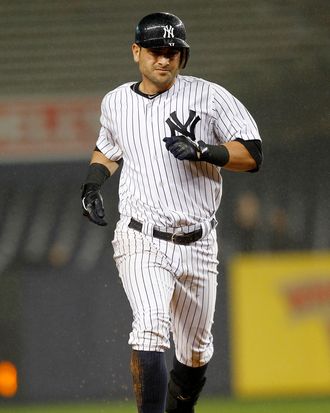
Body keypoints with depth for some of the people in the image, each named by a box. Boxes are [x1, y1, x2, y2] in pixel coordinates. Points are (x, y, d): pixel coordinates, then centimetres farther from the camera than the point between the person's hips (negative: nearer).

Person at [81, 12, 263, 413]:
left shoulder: (209, 97, -2)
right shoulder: (115, 103, 8)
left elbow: (252, 154, -6)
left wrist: (203, 150, -21)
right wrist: (92, 184, 10)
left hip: (198, 244, 1)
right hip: (141, 241, -1)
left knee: (195, 353, 13)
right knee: (150, 326, -26)